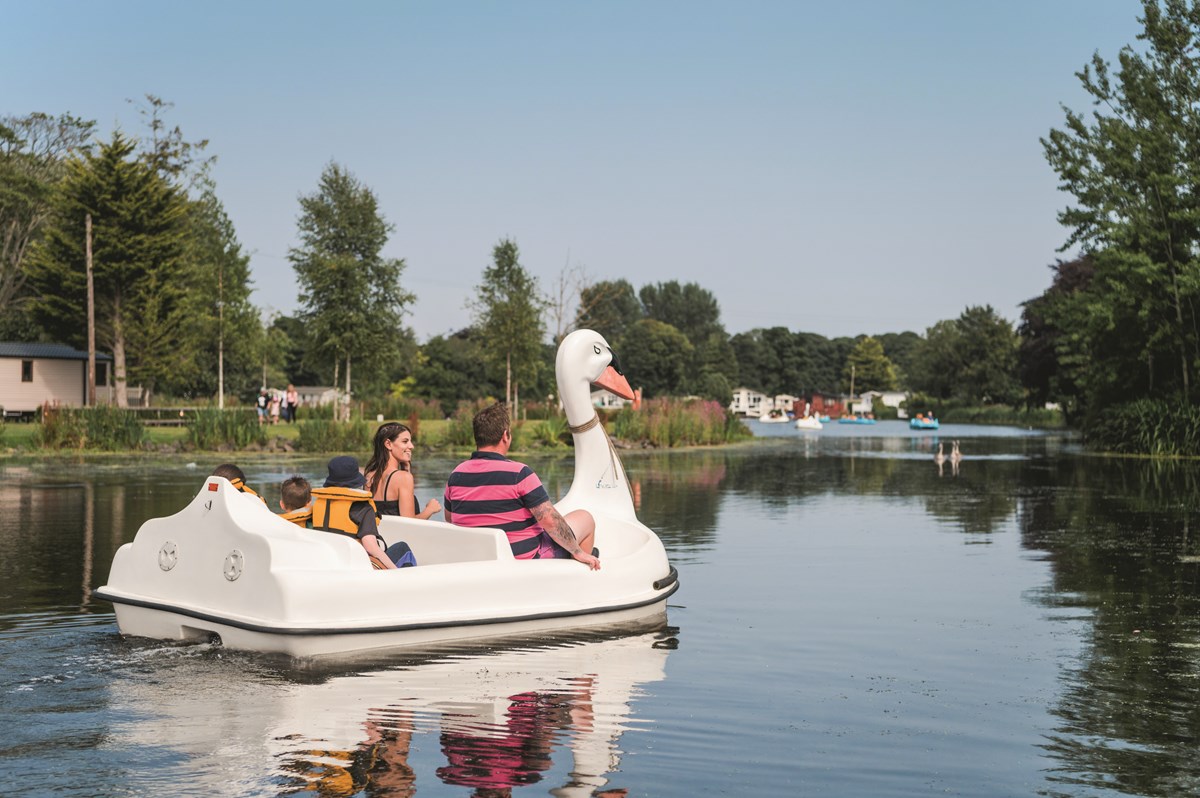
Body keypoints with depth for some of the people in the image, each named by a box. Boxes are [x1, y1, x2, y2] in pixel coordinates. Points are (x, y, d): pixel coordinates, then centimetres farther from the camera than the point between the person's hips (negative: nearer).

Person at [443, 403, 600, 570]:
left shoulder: (456, 475, -3)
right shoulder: (519, 473, -21)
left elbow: (450, 520, 12)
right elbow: (550, 520, -23)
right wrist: (578, 551, -9)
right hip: (526, 559, -7)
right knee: (585, 518, 14)